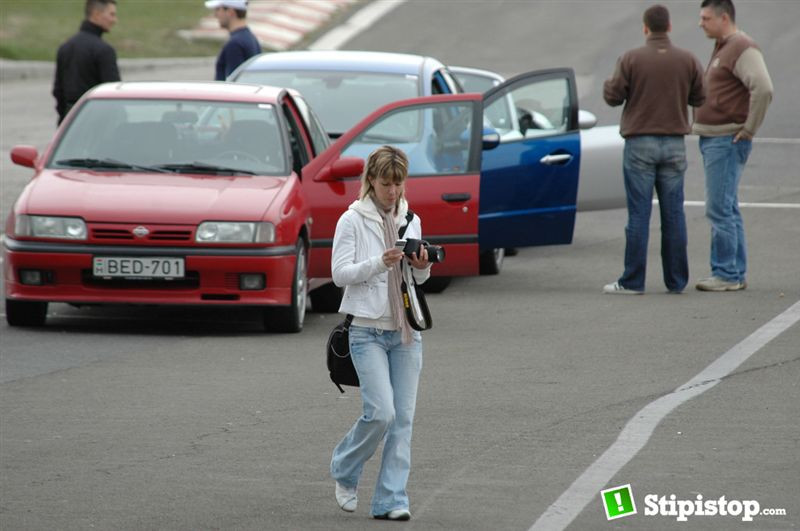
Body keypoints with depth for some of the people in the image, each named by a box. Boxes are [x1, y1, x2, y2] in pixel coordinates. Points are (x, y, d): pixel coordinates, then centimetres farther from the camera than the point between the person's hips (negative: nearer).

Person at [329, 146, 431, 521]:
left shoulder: (411, 221, 11)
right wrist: (380, 263, -23)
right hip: (368, 331, -5)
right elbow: (340, 273, -10)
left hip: (406, 332, 5)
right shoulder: (353, 220, -4)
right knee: (381, 412, -14)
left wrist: (422, 267, -3)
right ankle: (344, 472, 12)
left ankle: (391, 500, 3)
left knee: (403, 419, 0)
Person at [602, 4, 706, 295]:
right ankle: (676, 281, 7)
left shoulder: (630, 59, -6)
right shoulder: (688, 61, 0)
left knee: (639, 213, -2)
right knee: (673, 215, 6)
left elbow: (613, 96, -4)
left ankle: (633, 281, -2)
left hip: (639, 144, -2)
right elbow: (700, 98, 5)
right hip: (674, 144, 2)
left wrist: (610, 82, 18)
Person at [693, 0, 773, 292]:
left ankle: (726, 274, -9)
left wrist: (749, 129, -20)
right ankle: (736, 274, 13)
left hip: (727, 142, -10)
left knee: (719, 209, -11)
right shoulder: (722, 49, 18)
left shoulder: (743, 49, -14)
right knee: (727, 210, 11)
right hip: (711, 140, 10)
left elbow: (763, 89, -27)